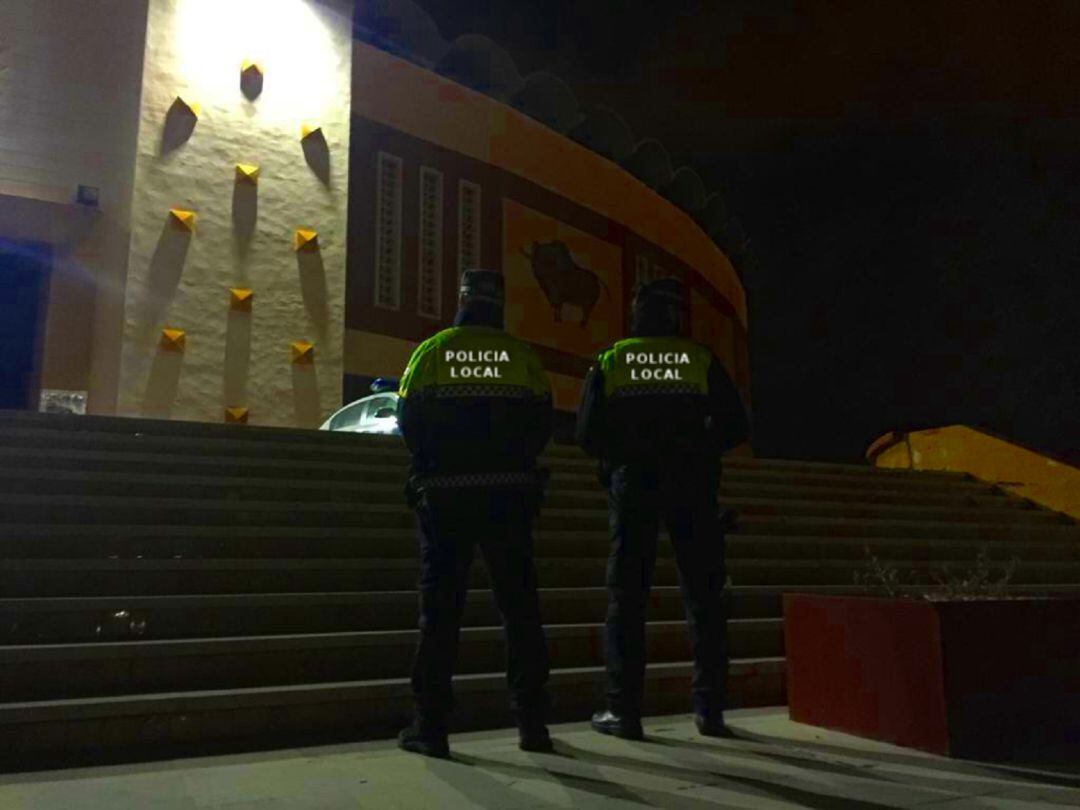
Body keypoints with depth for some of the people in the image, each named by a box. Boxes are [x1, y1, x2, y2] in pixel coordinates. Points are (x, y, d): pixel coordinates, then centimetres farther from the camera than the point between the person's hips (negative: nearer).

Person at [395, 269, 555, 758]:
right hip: (510, 495, 1)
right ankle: (532, 720, 14)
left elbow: (409, 421, -1)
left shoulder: (431, 351, 1)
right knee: (519, 604, 9)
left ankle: (430, 725, 8)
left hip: (444, 496, 0)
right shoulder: (521, 355, 2)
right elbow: (542, 424, 2)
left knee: (440, 606, 5)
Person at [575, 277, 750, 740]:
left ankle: (624, 710, 4)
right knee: (703, 596, 9)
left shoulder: (609, 362, 3)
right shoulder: (702, 361, 2)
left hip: (632, 483, 0)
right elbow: (735, 426, 0)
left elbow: (588, 432, -3)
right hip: (692, 485, 0)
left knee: (627, 596, 5)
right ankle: (710, 709, 12)